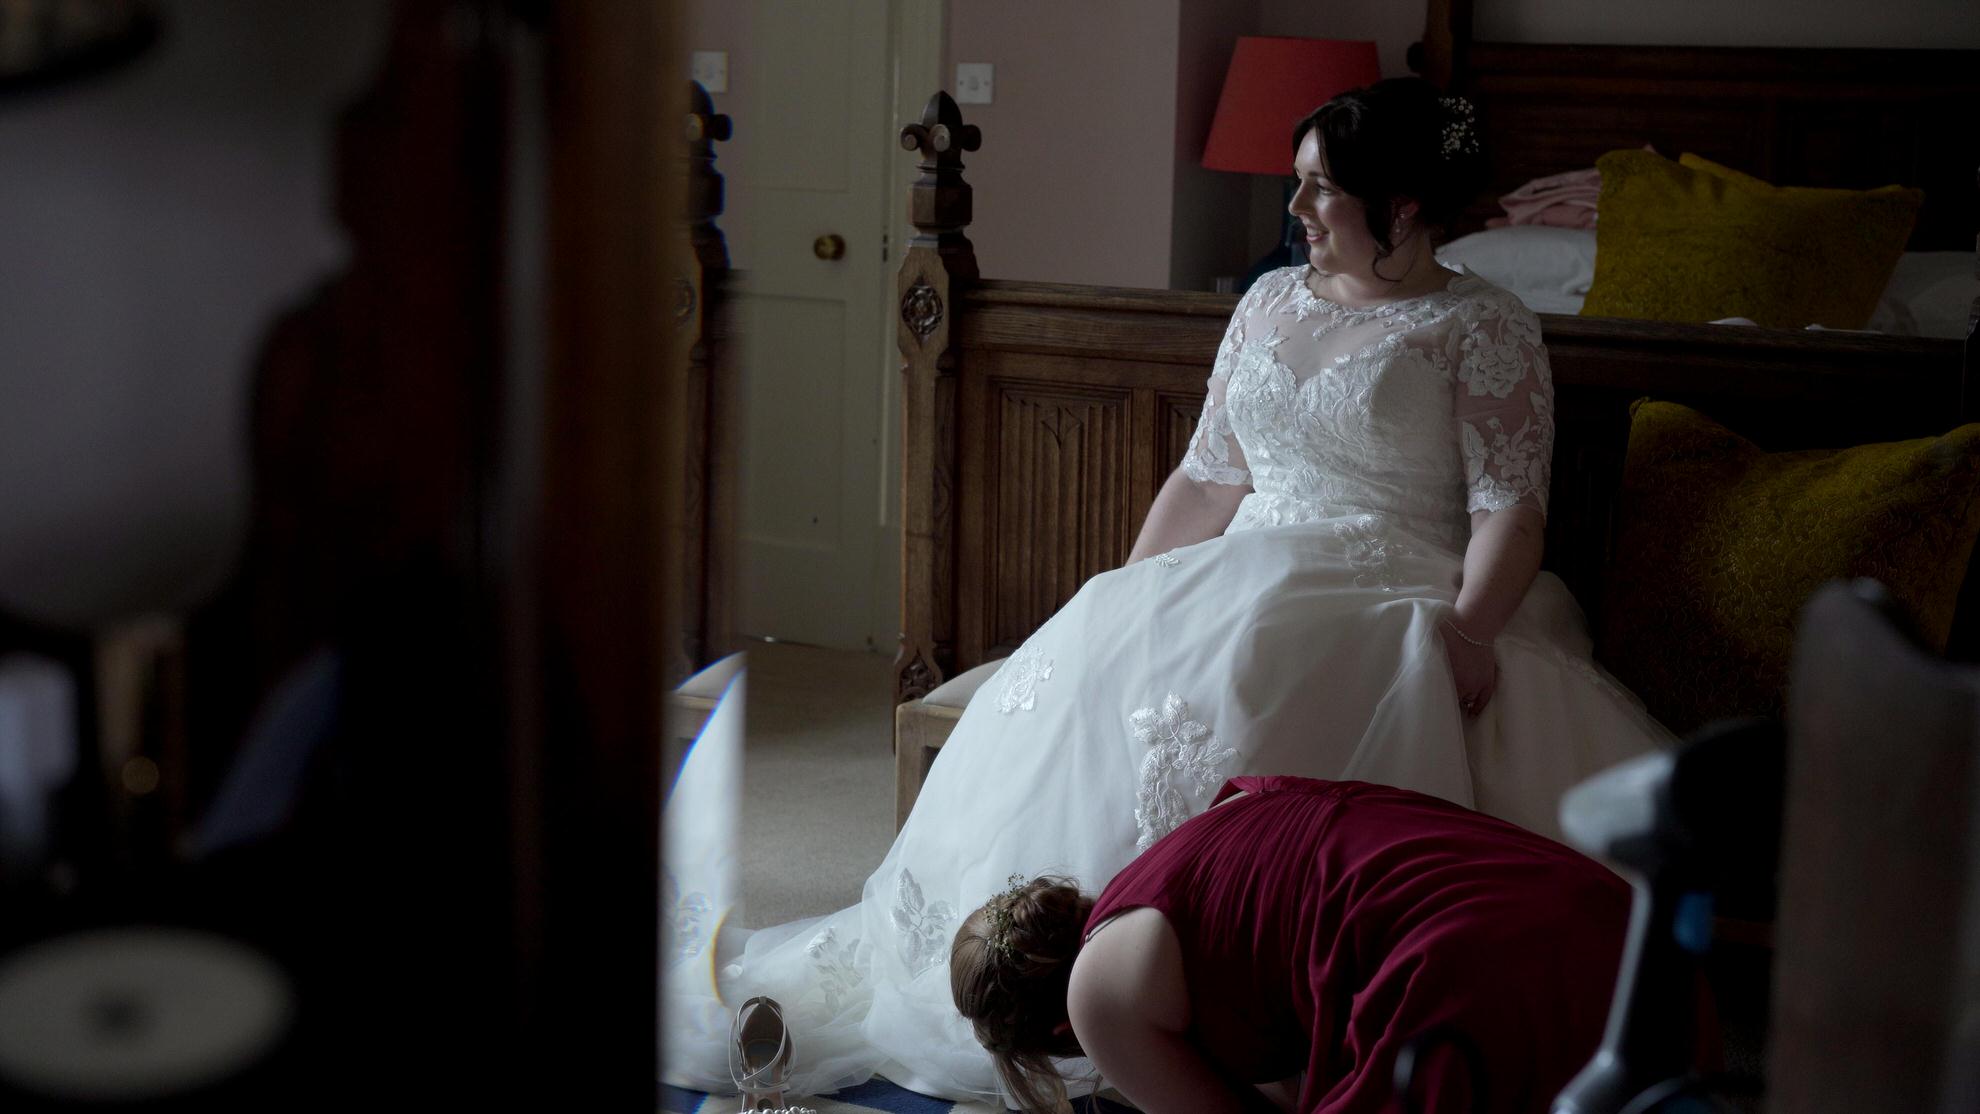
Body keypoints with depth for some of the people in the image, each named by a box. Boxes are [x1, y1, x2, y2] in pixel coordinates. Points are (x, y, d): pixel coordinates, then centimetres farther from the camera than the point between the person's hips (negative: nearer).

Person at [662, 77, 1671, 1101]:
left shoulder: (1484, 328, 2)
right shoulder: (1270, 302, 19)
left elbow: (1509, 506, -6)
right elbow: (1208, 477, 19)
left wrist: (1467, 626, -23)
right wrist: (1123, 604, 10)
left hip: (1393, 596, -6)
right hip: (1246, 583, 6)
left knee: (1238, 677, -35)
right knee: (1097, 666, -21)